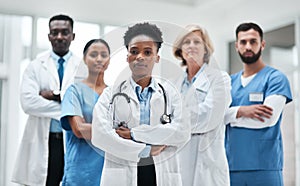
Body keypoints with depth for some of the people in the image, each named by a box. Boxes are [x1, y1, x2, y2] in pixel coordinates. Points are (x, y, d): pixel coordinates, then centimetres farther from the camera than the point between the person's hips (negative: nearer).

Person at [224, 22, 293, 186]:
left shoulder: (276, 78, 0)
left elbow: (268, 118, -13)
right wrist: (241, 111, -16)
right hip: (232, 166, 4)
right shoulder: (230, 81, 15)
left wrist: (230, 117, -2)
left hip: (264, 167, -4)